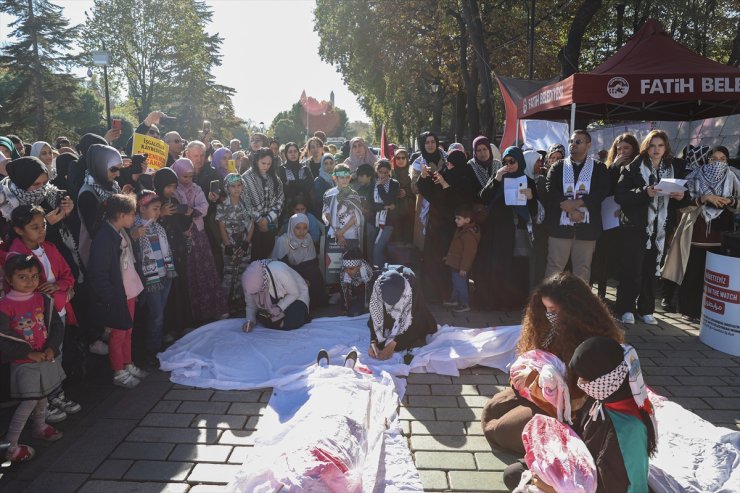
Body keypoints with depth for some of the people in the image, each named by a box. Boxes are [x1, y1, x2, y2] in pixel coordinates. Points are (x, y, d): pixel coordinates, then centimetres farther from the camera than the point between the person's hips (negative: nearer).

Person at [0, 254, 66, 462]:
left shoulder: (42, 299, -1)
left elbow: (57, 326, 1)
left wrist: (51, 349, -12)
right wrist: (30, 354, -17)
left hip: (47, 358, 5)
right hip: (23, 364, -5)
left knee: (42, 395, 21)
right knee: (29, 401, -5)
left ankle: (40, 427, 44)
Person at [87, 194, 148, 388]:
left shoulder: (123, 233, 3)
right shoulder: (103, 238, -22)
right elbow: (98, 273, -22)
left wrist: (136, 287, 12)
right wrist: (110, 298, -18)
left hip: (130, 292, 8)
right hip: (116, 297, -8)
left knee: (127, 332, 21)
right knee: (118, 335, 9)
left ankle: (128, 365, 36)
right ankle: (119, 373, 25)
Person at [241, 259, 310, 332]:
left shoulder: (279, 271, -38)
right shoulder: (251, 281, -24)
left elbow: (294, 294, -22)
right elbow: (251, 305, -8)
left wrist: (279, 307, -33)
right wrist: (250, 320, -25)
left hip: (296, 296, -4)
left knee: (292, 322, -27)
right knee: (262, 319, -19)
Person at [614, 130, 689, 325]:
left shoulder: (673, 169, 9)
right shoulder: (634, 168, -4)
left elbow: (685, 200, 15)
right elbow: (619, 195, -13)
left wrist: (681, 196, -8)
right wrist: (645, 192, -25)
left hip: (659, 229, 4)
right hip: (634, 227, -4)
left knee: (651, 270, 8)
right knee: (632, 270, -3)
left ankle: (646, 310, 19)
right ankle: (626, 309, 10)